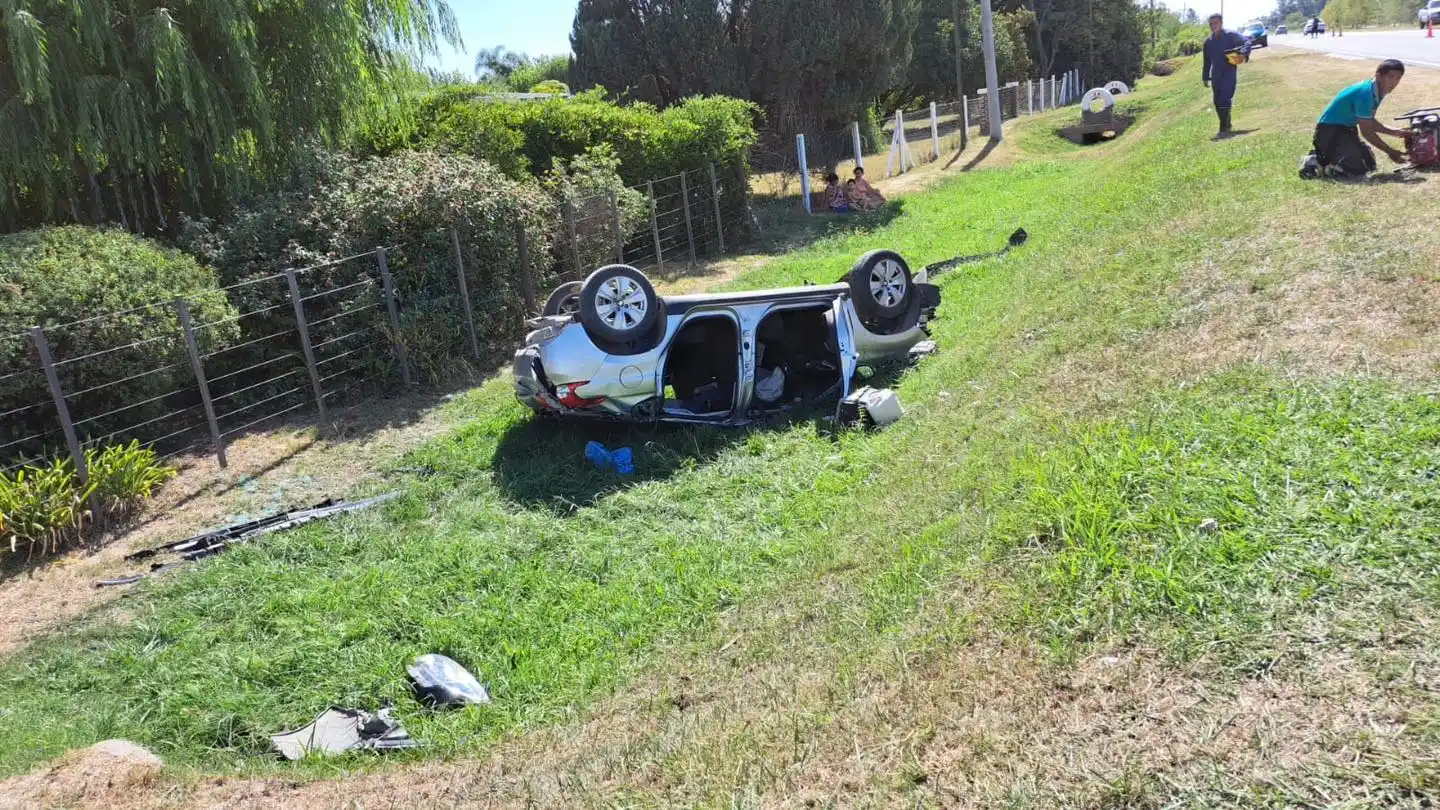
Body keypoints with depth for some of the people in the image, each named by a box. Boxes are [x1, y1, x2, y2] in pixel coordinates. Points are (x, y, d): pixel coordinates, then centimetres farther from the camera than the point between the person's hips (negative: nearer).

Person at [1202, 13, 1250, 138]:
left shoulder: (1230, 36, -7)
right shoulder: (1208, 42, 10)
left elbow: (1246, 43, -14)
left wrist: (1243, 53, -33)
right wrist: (1205, 77, 16)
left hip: (1229, 74, -6)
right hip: (1215, 76, 6)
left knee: (1224, 101, -15)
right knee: (1217, 103, 10)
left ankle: (1224, 129, -13)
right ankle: (1227, 125, 27)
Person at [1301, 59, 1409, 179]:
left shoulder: (1376, 92, 3)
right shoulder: (1365, 93, -25)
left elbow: (1370, 122, 19)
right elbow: (1366, 131, -20)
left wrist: (1393, 132, 8)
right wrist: (1390, 151, -13)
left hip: (1346, 129, 10)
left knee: (1370, 164, 12)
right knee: (1358, 168, -21)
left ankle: (1324, 156, 18)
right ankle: (1315, 164, -7)